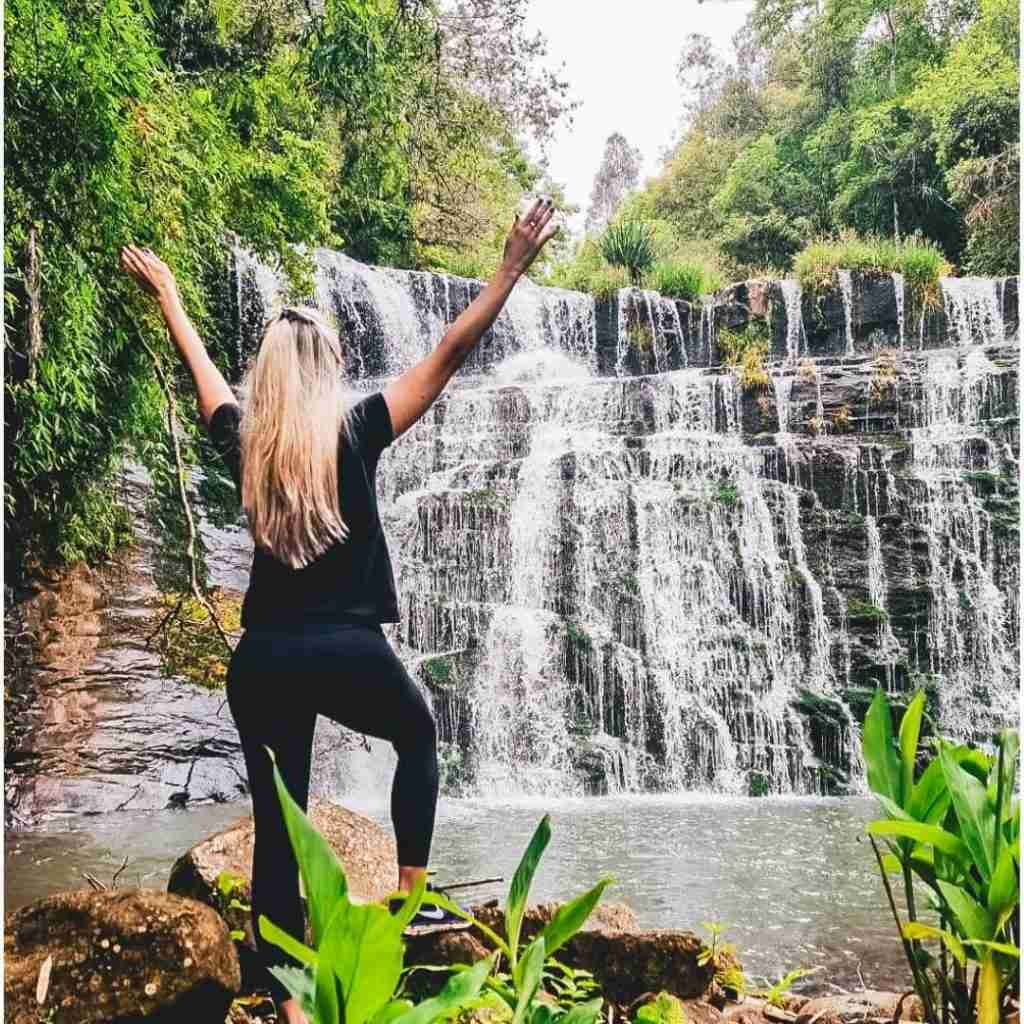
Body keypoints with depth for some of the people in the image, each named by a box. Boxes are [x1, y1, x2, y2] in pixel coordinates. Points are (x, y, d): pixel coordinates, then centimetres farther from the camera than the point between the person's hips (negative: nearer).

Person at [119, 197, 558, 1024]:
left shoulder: (242, 438, 5)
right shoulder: (356, 431, -5)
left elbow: (200, 362, 23)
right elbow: (451, 353, -6)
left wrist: (166, 292, 40)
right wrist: (513, 268, -4)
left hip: (262, 657, 3)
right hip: (347, 650, -3)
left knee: (276, 828, 10)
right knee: (418, 738, 26)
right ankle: (411, 901, 23)